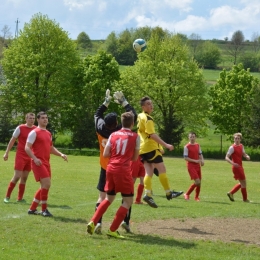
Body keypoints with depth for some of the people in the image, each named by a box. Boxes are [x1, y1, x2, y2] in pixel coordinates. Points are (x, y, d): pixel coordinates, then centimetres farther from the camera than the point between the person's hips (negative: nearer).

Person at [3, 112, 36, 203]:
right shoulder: (20, 128, -6)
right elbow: (12, 140, -1)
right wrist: (6, 153, -3)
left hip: (30, 157, 5)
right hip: (20, 156, -5)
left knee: (24, 178, 6)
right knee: (17, 176, -10)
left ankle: (20, 198, 13)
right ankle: (7, 196, 1)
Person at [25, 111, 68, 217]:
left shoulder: (48, 133, 18)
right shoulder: (34, 132, -6)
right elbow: (27, 148, -12)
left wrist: (61, 154, 11)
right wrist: (35, 158, -26)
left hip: (46, 163, 9)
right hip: (38, 163, -9)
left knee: (44, 186, 11)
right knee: (46, 184, -16)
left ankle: (32, 209, 20)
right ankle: (44, 210, -6)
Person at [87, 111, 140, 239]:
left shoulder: (113, 135, 10)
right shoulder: (135, 136, 0)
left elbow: (105, 154, 6)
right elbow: (135, 157, 5)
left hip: (110, 168, 5)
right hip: (123, 170, -5)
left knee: (109, 198, 21)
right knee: (128, 200, 4)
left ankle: (93, 222, 10)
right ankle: (112, 230, 0)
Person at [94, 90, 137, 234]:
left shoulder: (100, 129, -12)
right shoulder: (121, 130, -19)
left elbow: (97, 114, 9)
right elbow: (133, 115, -7)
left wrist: (106, 102, 15)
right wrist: (124, 102, 1)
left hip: (105, 168, 2)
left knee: (102, 196, 4)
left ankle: (98, 223, -10)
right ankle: (126, 222, 7)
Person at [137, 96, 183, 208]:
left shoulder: (140, 116, 13)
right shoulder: (147, 118, -15)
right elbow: (152, 134, -23)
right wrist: (165, 145, -25)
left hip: (143, 149, 9)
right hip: (151, 147, -9)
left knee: (149, 172, 4)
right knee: (162, 169, -1)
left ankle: (147, 194, -8)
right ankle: (169, 193, 2)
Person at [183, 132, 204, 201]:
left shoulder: (198, 145, 11)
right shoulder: (187, 147, -8)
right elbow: (185, 158, -10)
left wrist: (202, 160, 0)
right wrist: (195, 161, -18)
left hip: (198, 166, 6)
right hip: (191, 166, -6)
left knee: (199, 182, 6)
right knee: (197, 182, -15)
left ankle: (197, 197, 20)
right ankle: (187, 194, 1)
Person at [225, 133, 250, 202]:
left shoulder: (241, 146, 9)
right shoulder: (232, 147, -14)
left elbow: (243, 154, 20)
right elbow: (226, 157, -17)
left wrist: (247, 156, -5)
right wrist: (232, 163, -33)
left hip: (240, 167, 9)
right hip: (236, 167, -9)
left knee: (242, 183, 16)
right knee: (243, 183, -3)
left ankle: (231, 193, 23)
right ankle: (245, 199, 9)